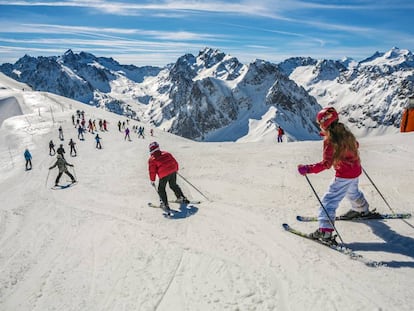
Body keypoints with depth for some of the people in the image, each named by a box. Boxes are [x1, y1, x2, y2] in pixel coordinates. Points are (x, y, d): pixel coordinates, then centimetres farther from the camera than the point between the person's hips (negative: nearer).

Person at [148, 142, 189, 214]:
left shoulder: (152, 159, 2)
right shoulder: (166, 153, 14)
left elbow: (152, 171, -1)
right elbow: (174, 162, 18)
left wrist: (152, 180, 7)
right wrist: (176, 169, 30)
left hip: (163, 174, -5)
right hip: (173, 171, 5)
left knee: (161, 189, 13)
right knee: (173, 185, 27)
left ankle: (165, 204, 7)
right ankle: (182, 198, 30)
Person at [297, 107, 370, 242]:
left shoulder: (329, 140, -22)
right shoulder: (346, 133, 0)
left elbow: (326, 163, -26)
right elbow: (355, 145, 19)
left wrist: (308, 169, -25)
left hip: (343, 175, -8)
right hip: (356, 171, 8)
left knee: (329, 200, -6)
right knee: (353, 192, 35)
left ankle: (325, 230, -12)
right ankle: (362, 209, 60)